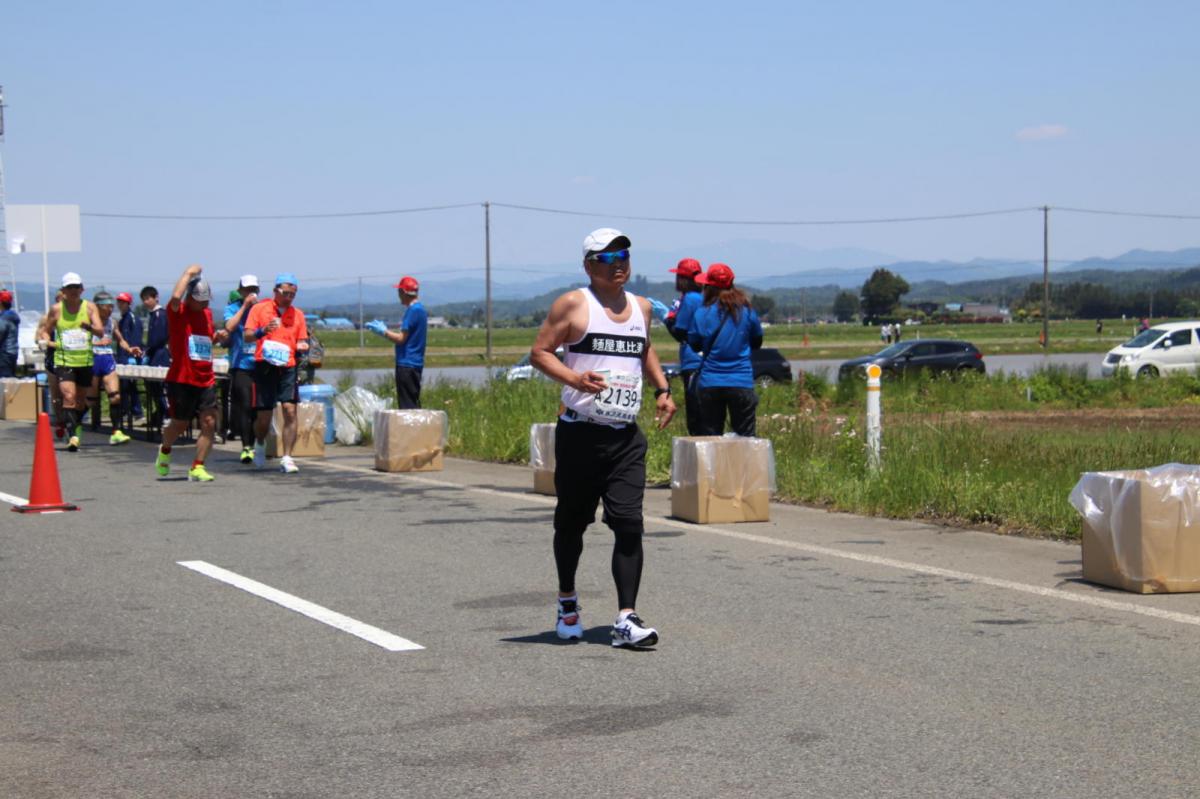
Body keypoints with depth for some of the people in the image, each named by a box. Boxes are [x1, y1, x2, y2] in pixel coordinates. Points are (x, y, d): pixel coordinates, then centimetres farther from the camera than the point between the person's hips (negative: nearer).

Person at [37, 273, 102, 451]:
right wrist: (46, 341, -8)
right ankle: (73, 436, -21)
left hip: (85, 361, 2)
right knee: (69, 397, -18)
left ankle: (76, 428, 37)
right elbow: (45, 329, 14)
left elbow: (100, 331, -11)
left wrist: (90, 327, -33)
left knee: (81, 400, 14)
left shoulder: (89, 307, 1)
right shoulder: (56, 309, 2)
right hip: (63, 360, -2)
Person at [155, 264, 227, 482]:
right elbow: (176, 297, -30)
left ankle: (197, 468, -3)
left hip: (206, 380, 5)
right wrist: (189, 273, -17)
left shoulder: (207, 314, 15)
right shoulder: (177, 312, -5)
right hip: (181, 380, -5)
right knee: (180, 423, 5)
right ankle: (165, 451, 36)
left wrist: (217, 337, 10)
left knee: (209, 422, -8)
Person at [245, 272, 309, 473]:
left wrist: (302, 345, -7)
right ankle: (260, 444, 34)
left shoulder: (298, 314, 13)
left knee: (290, 411, -12)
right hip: (265, 366, -2)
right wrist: (262, 331, -20)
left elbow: (301, 341, 17)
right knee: (263, 416, 2)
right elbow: (246, 337, 0)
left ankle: (287, 458, -10)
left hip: (287, 367, 2)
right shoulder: (259, 309, 4)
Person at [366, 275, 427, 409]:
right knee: (412, 404, 13)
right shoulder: (419, 309, 15)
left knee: (407, 406, -8)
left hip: (407, 364, -10)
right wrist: (384, 330, 16)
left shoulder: (413, 311, -16)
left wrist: (383, 331, -5)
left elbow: (401, 339, -18)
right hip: (414, 363, 10)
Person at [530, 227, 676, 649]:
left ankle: (626, 619, -11)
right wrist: (574, 379, -20)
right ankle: (567, 601, 31)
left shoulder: (641, 307, 15)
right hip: (580, 434, -3)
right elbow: (540, 351, -4)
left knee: (629, 523, -10)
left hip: (627, 438, 3)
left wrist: (662, 389, 17)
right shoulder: (573, 304, -2)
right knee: (571, 521, 9)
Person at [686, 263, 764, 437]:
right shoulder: (747, 311, -1)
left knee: (712, 435, 8)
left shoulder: (703, 313, -6)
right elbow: (757, 342, 11)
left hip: (710, 384, 0)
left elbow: (694, 344, 4)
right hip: (742, 383, 0)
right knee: (745, 437, 5)